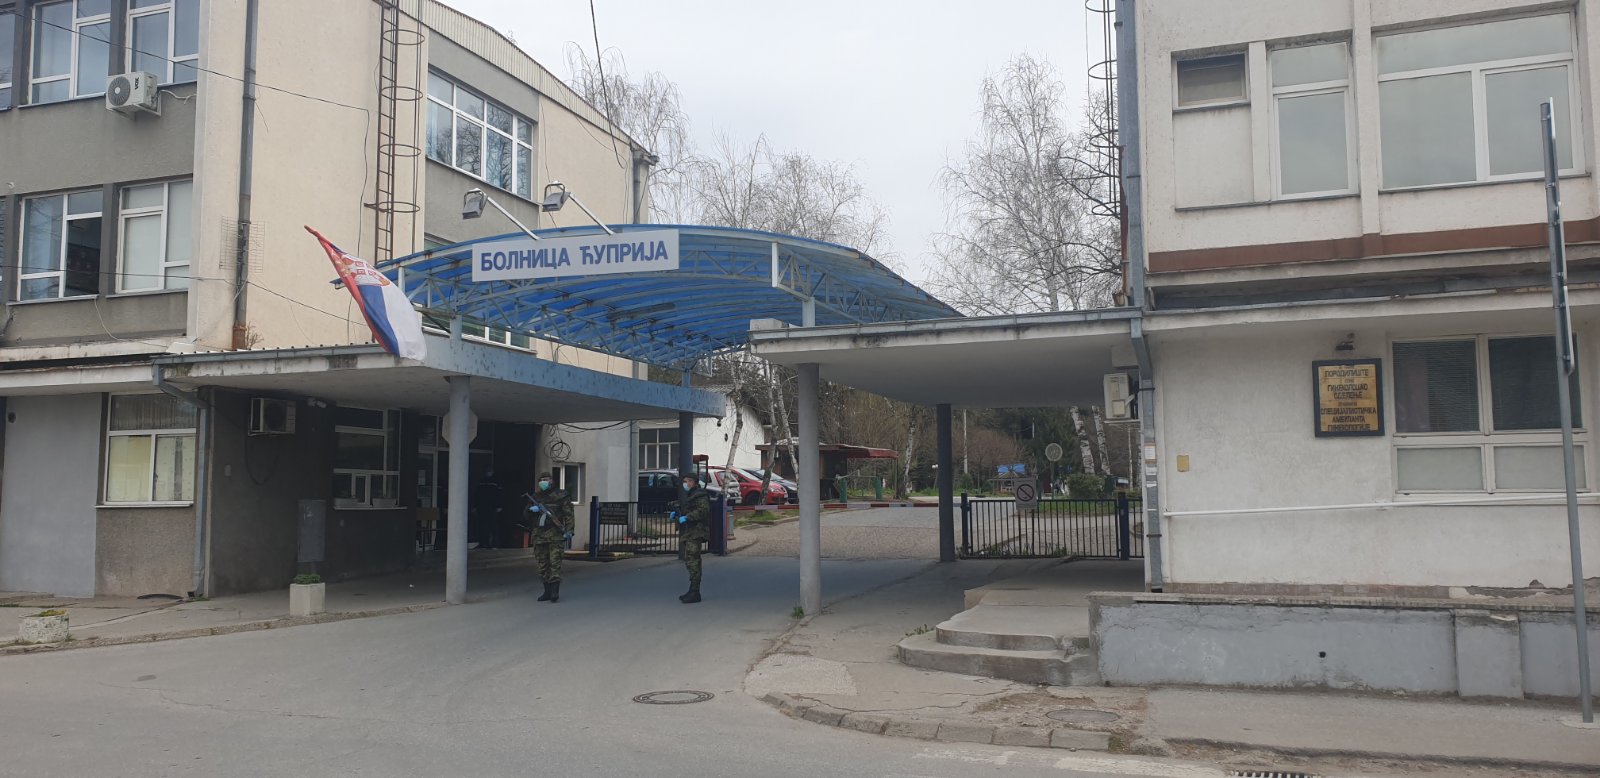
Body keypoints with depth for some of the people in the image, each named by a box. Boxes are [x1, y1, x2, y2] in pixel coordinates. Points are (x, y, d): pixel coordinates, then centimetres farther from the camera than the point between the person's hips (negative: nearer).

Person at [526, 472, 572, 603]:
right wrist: (531, 510, -3)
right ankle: (547, 591, 14)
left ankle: (555, 591, -12)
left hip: (555, 534, -5)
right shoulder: (535, 497, 16)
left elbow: (568, 513, -2)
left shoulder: (560, 495, 3)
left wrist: (568, 530, -12)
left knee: (555, 562, -11)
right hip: (539, 534, 5)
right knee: (542, 564, 7)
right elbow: (526, 516, 20)